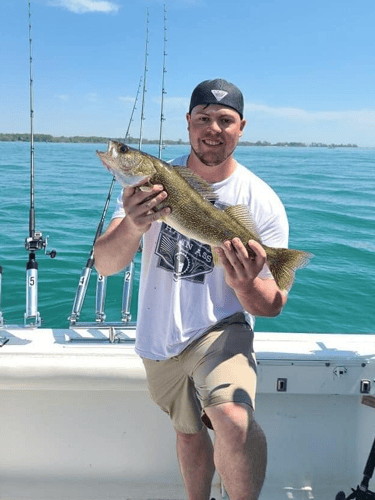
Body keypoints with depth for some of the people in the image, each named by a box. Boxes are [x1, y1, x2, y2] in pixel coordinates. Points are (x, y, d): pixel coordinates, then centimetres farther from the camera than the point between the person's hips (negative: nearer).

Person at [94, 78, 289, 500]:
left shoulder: (261, 203, -13)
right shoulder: (152, 180, -7)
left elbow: (273, 306, -11)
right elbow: (104, 265, -14)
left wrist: (245, 284, -35)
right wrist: (132, 226, -36)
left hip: (220, 328, -3)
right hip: (158, 339, 3)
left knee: (233, 422, -31)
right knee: (188, 432, 21)